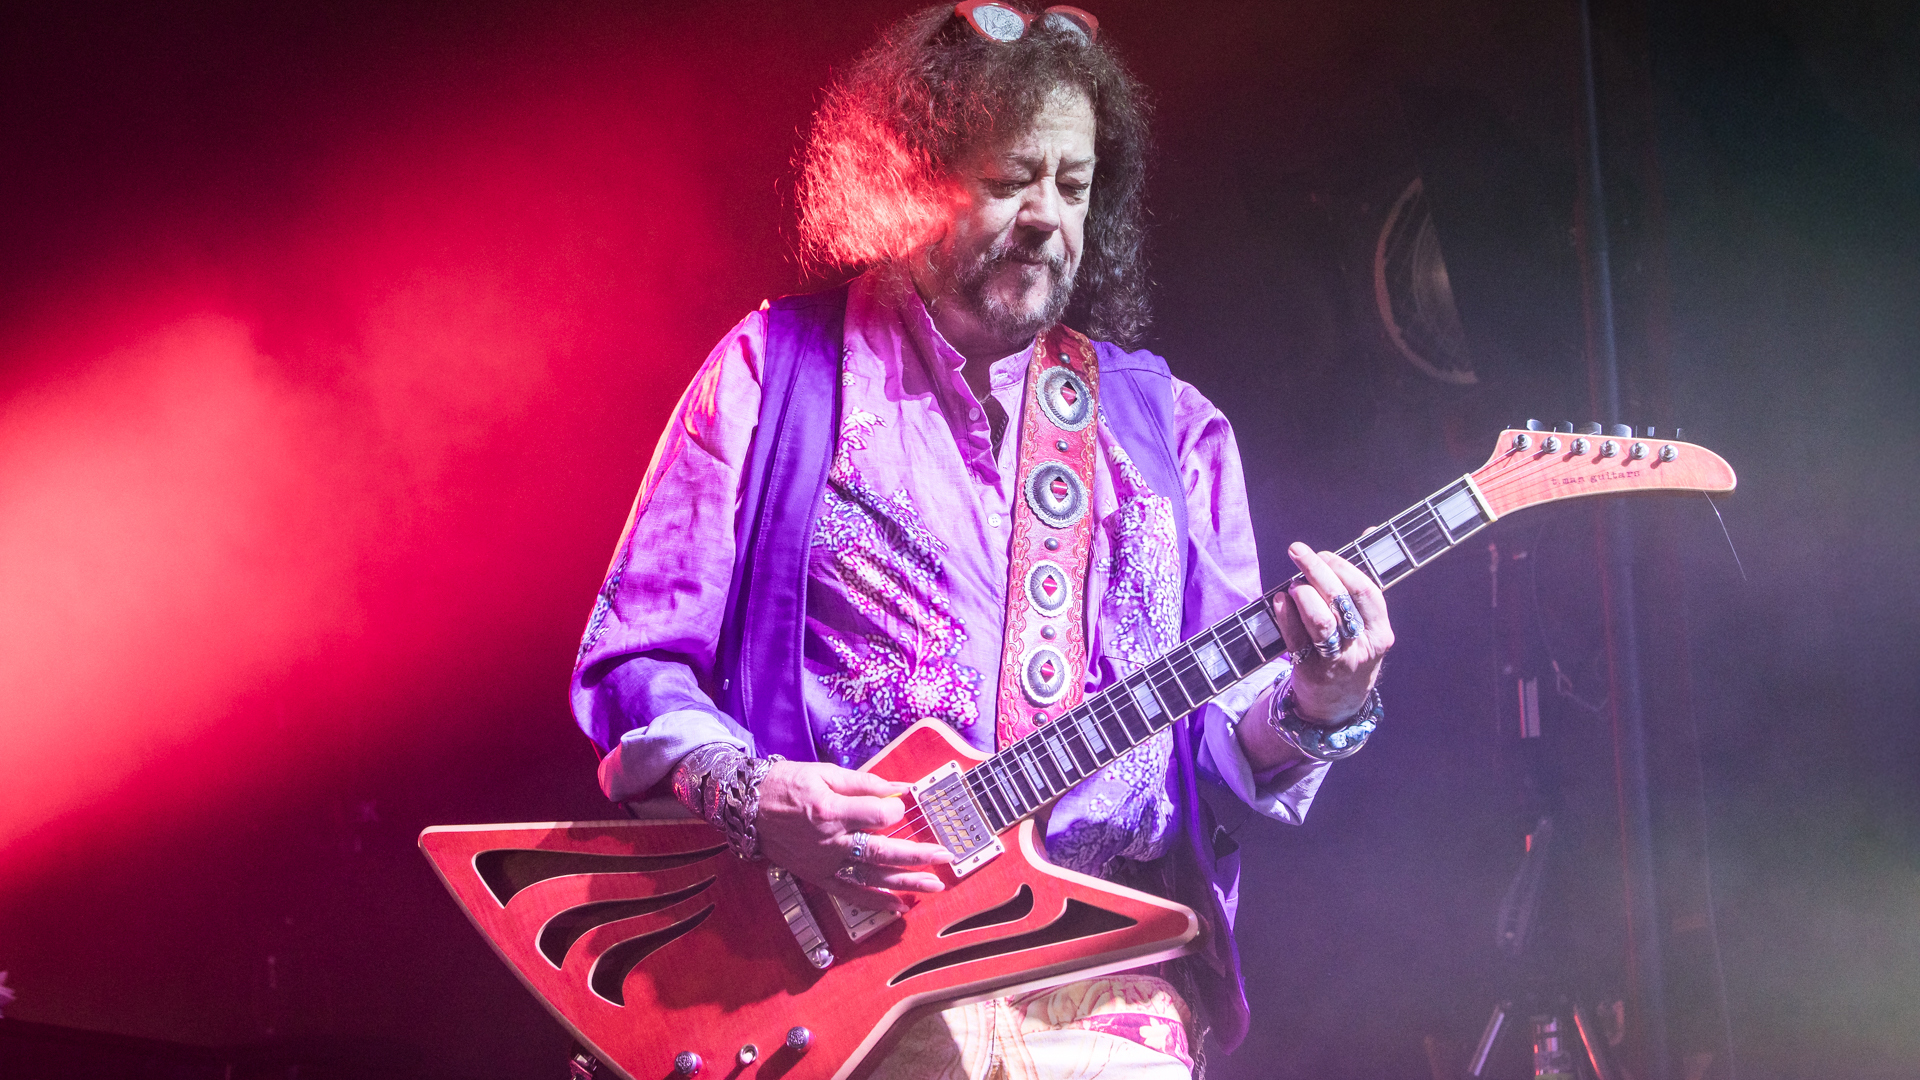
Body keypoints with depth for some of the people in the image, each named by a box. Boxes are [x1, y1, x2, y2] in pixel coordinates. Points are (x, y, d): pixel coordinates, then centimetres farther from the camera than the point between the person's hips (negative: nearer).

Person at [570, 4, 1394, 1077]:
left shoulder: (1168, 426, 15)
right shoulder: (775, 369, 6)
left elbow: (1220, 727, 12)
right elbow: (630, 663, 4)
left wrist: (1306, 708, -9)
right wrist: (751, 797, -13)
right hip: (829, 953, -2)